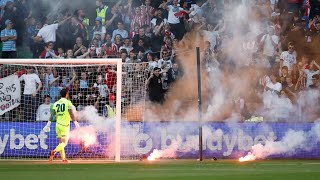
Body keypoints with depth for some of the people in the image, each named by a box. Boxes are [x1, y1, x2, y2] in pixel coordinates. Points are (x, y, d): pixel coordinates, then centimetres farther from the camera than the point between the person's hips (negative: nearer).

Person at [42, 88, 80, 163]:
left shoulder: (56, 103, 8)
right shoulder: (68, 102, -7)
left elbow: (52, 114, 3)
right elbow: (71, 114, -14)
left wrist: (48, 124, 3)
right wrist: (75, 122, -14)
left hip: (58, 124, 5)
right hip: (65, 125, -5)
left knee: (61, 142, 13)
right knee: (64, 142, -5)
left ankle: (63, 158, 13)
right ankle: (54, 152, -27)